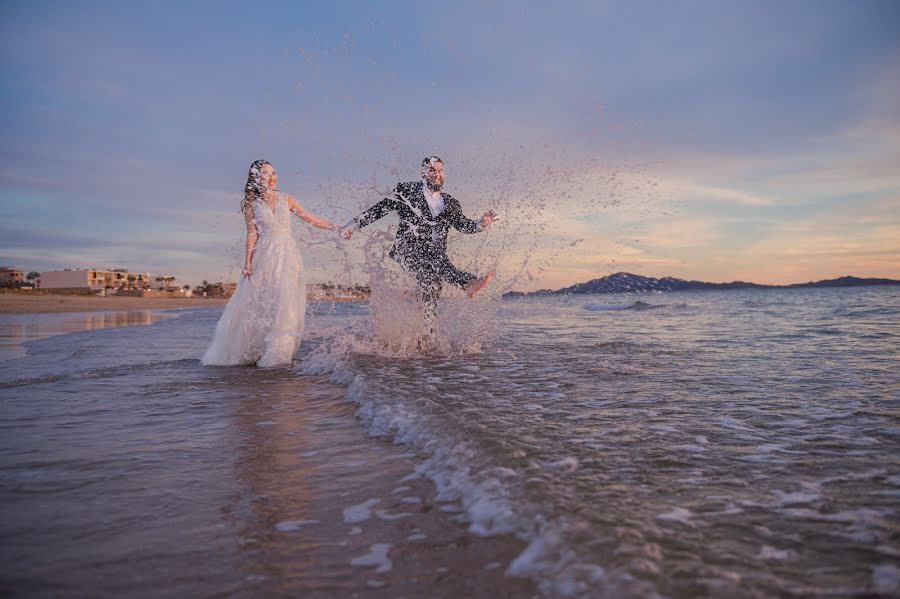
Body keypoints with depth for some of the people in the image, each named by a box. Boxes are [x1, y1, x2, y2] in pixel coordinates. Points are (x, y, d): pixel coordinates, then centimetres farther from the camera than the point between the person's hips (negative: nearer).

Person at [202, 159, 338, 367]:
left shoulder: (286, 200, 12)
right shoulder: (251, 204, 7)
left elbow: (312, 219, 15)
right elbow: (252, 234, 1)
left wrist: (336, 227, 11)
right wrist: (247, 262, -7)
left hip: (287, 255, 2)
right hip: (264, 257, -2)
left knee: (286, 303, -6)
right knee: (256, 304, -3)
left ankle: (277, 355, 1)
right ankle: (247, 352, 9)